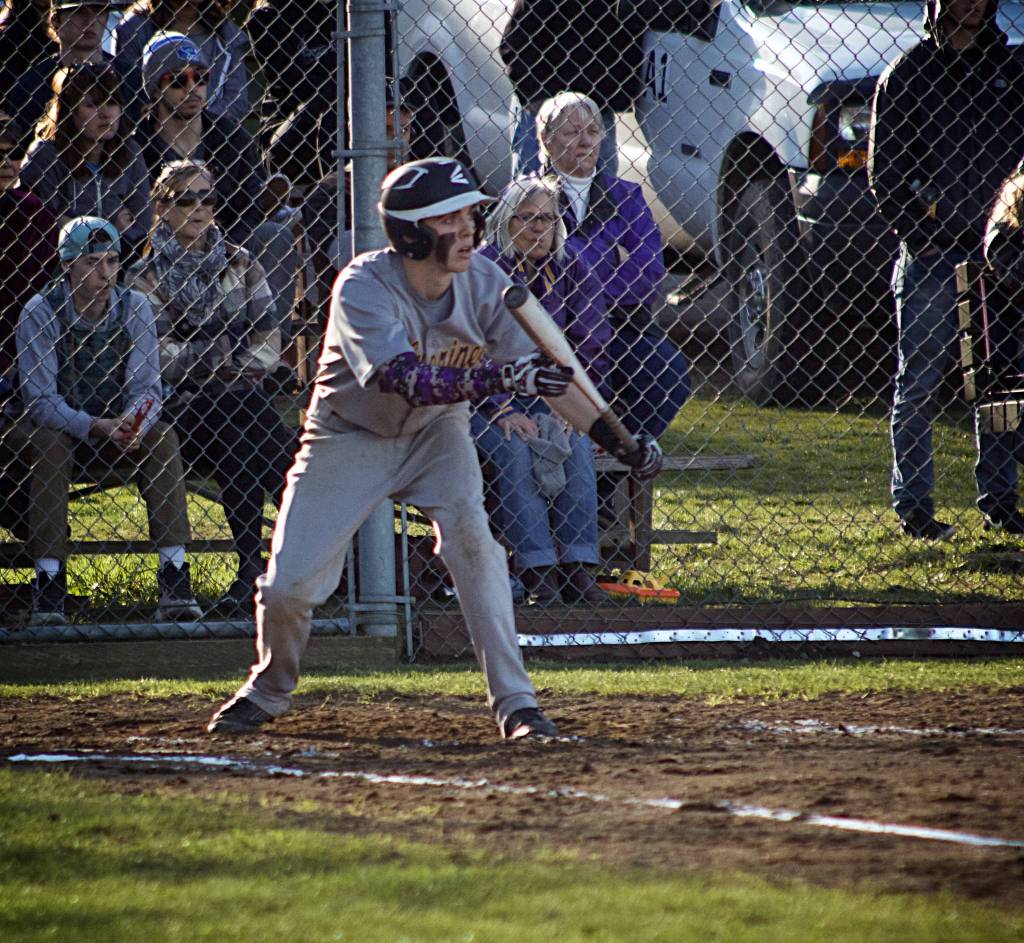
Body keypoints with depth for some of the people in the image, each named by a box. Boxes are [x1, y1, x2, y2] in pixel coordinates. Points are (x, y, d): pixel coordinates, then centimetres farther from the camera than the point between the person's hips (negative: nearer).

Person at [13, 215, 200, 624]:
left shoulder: (134, 308, -5)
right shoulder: (40, 313, -14)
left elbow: (146, 388, -9)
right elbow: (40, 399, -20)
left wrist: (135, 427, -33)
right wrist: (95, 428, -36)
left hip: (120, 429, 2)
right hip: (60, 426, -2)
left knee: (162, 437, -27)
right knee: (48, 442, -36)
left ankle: (174, 585, -30)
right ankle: (48, 583, -35)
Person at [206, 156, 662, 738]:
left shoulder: (483, 282, -18)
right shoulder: (364, 288, -30)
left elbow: (541, 372, -14)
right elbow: (407, 381, -43)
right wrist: (498, 377, -57)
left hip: (436, 430, 2)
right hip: (352, 434, -2)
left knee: (471, 533, -25)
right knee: (288, 586, -8)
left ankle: (516, 701, -16)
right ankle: (268, 691, 24)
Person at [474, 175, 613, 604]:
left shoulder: (571, 273, 9)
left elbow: (592, 351, 6)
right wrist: (504, 413, -21)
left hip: (549, 402, 3)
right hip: (485, 402, -3)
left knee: (576, 445, -28)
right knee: (514, 449, -33)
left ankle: (577, 570, -33)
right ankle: (537, 572, -38)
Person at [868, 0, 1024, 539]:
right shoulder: (908, 73, 1)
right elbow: (882, 167, -1)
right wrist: (916, 238, -9)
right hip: (928, 257, -3)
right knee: (917, 387, -1)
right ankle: (913, 507, 2)